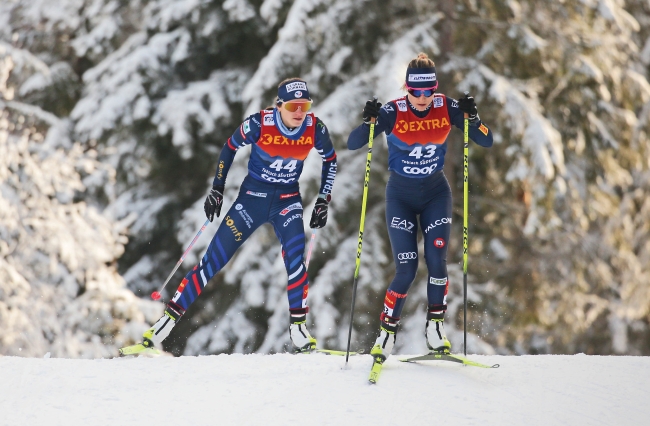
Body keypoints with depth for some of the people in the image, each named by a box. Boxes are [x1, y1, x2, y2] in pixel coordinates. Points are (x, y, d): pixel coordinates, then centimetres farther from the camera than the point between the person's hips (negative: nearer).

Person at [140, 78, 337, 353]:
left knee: (295, 258, -24)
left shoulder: (315, 129, -14)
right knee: (214, 260, -4)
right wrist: (217, 189, -2)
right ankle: (169, 318, 3)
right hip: (252, 196, -1)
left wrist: (323, 202, 2)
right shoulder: (259, 124, -21)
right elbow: (230, 147, -3)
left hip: (288, 201, 1)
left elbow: (331, 161, 6)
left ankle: (298, 328, -13)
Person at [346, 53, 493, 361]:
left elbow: (487, 142, -10)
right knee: (406, 269, -9)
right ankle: (387, 331, 6)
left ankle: (435, 327, 3)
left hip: (435, 194, 2)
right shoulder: (393, 112, -18)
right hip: (400, 196, -2)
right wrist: (369, 121, -38)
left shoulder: (447, 108, -12)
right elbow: (352, 144, -20)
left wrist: (472, 117, -28)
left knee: (436, 260, -12)